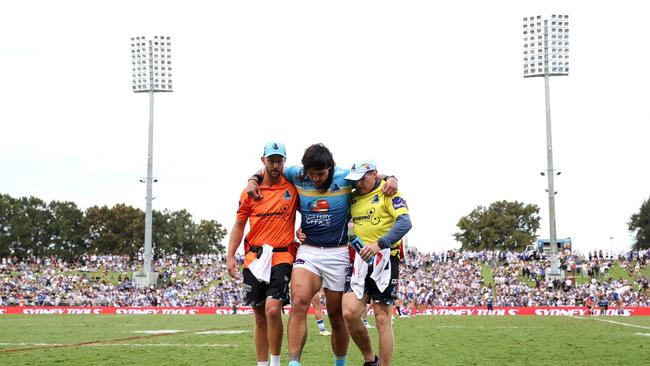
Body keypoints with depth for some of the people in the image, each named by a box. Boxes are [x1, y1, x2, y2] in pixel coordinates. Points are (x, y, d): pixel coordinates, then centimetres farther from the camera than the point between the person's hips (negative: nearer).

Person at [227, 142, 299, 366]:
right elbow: (239, 225, 10)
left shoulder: (292, 188, 2)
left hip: (281, 257, -3)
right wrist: (230, 256, 3)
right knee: (260, 316, 8)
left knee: (273, 309, -20)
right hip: (254, 258, 3)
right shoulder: (250, 192, 6)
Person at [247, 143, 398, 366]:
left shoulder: (346, 178, -6)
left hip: (338, 253, -1)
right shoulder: (298, 176, -2)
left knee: (336, 315, 8)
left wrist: (390, 179, -11)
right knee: (299, 302, -23)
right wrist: (254, 179, -1)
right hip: (307, 251, 1)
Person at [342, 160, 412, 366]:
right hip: (359, 260, 5)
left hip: (384, 259, -5)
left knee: (382, 318, -4)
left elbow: (405, 222, -17)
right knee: (349, 313, -10)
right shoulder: (353, 198, 14)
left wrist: (379, 244, -30)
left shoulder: (388, 193, -4)